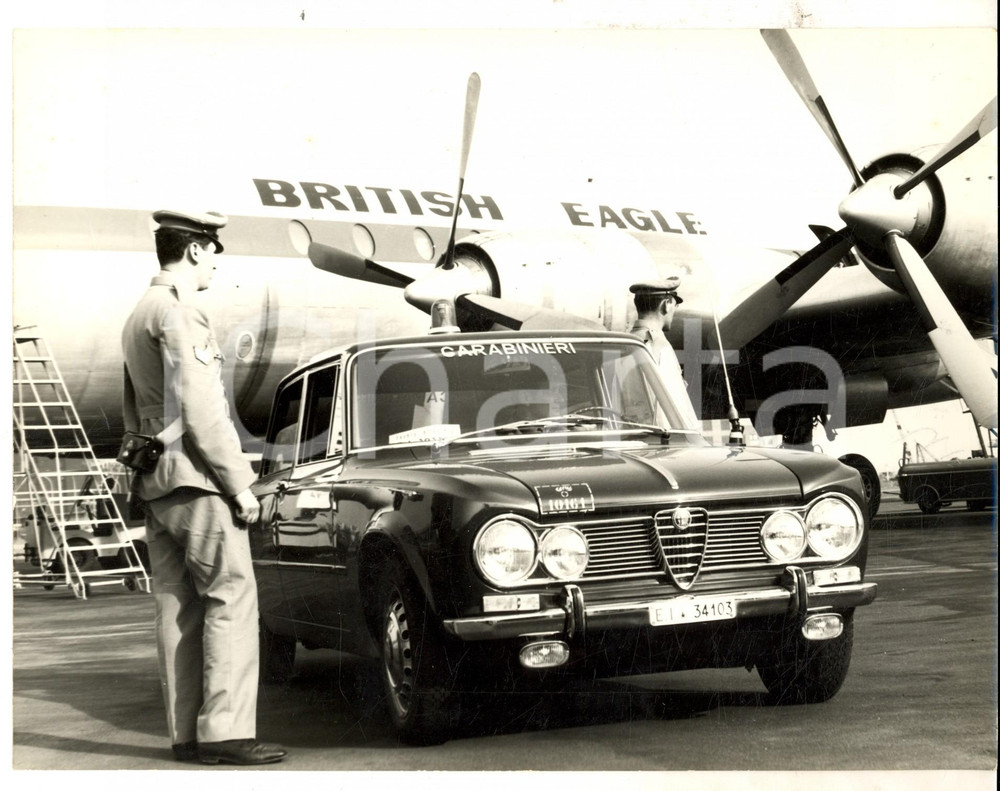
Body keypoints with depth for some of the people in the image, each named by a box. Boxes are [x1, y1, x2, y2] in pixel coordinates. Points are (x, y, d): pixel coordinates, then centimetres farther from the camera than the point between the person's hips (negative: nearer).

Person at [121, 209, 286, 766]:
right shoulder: (180, 313, -13)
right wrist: (240, 486, -15)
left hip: (155, 484, 10)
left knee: (179, 609, 8)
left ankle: (187, 733, 9)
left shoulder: (137, 318, 18)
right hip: (195, 478, -10)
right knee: (232, 598, -9)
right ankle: (226, 731, -13)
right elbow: (200, 412, -18)